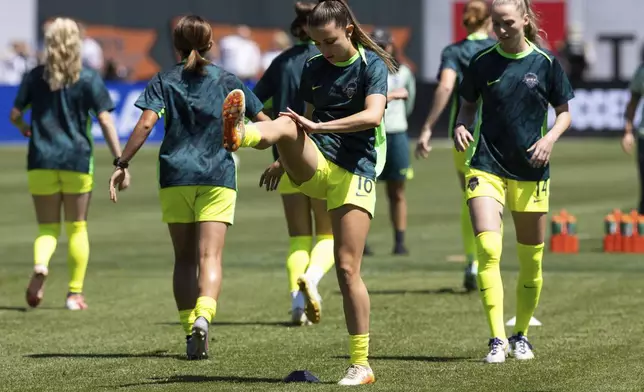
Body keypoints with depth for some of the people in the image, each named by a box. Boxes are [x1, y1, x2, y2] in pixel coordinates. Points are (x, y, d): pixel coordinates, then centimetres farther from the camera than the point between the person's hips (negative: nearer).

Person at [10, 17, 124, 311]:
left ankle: (40, 265, -24)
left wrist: (25, 129, 28)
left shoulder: (35, 77, 3)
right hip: (78, 160, -1)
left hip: (41, 161, 1)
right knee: (77, 227, 11)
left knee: (47, 227, 9)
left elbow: (15, 115, 5)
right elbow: (105, 122, -7)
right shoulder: (89, 79, -2)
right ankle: (75, 293, 10)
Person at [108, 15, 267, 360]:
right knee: (210, 256, -7)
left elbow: (145, 124, -10)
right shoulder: (227, 81, 7)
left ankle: (189, 331, 6)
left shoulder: (164, 82, 4)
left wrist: (121, 164, -7)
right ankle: (203, 316, -32)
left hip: (175, 176, 1)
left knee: (184, 258, 10)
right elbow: (263, 122, 10)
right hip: (218, 176, -1)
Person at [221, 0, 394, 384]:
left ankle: (361, 363, 3)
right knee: (285, 125, -30)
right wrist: (288, 161, 24)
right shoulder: (313, 68, 12)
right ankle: (239, 134, -67)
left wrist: (319, 127, -29)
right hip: (315, 164, 4)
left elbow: (373, 115, -21)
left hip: (355, 172, -4)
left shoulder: (372, 65, -4)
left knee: (348, 268, -6)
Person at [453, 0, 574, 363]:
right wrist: (461, 127, -7)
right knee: (488, 248, -19)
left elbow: (564, 113, 8)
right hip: (487, 166, 0)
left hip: (531, 171, 1)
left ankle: (521, 335, 27)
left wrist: (550, 137, -11)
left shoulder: (546, 63, -1)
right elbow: (469, 105, 14)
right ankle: (498, 340, -19)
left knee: (531, 258, 8)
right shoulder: (483, 62, 2)